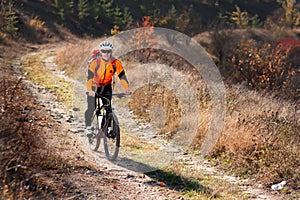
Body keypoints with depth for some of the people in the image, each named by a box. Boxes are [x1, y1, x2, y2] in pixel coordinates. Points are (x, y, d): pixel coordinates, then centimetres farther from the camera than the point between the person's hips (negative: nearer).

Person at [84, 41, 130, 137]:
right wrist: (89, 90, -48)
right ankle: (88, 127, 6)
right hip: (94, 86, -2)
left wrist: (127, 88, -34)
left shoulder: (115, 63, -17)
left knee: (108, 108, -11)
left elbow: (122, 75, -20)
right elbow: (90, 75, -34)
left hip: (106, 86, 2)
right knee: (91, 108, -11)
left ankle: (109, 127, 2)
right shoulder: (95, 62, -25)